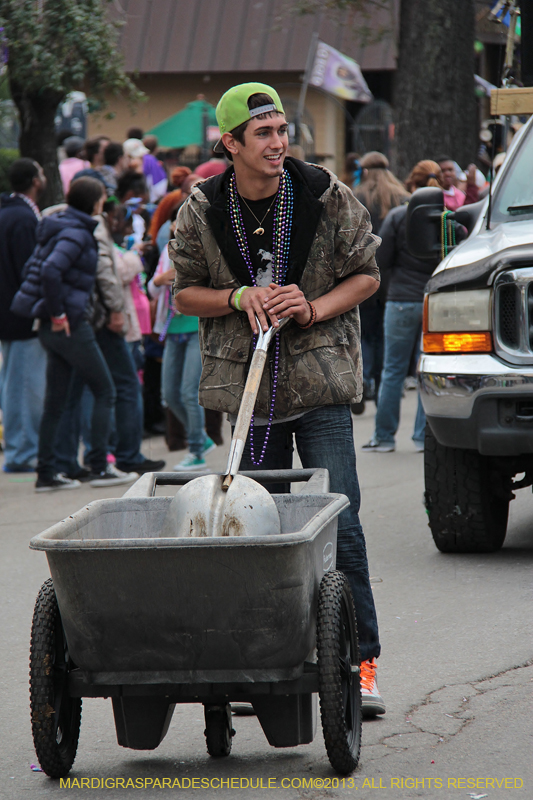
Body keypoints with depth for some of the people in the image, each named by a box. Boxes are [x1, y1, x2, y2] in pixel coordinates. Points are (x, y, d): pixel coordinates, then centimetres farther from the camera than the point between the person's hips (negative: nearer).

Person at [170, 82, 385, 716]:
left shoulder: (326, 196, -5)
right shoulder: (203, 210, -2)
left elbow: (365, 275, 5)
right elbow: (184, 293, 8)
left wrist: (313, 308, -12)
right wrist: (240, 296, -11)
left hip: (321, 381, -2)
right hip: (249, 384, 2)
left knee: (339, 525, -9)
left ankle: (360, 663, -5)